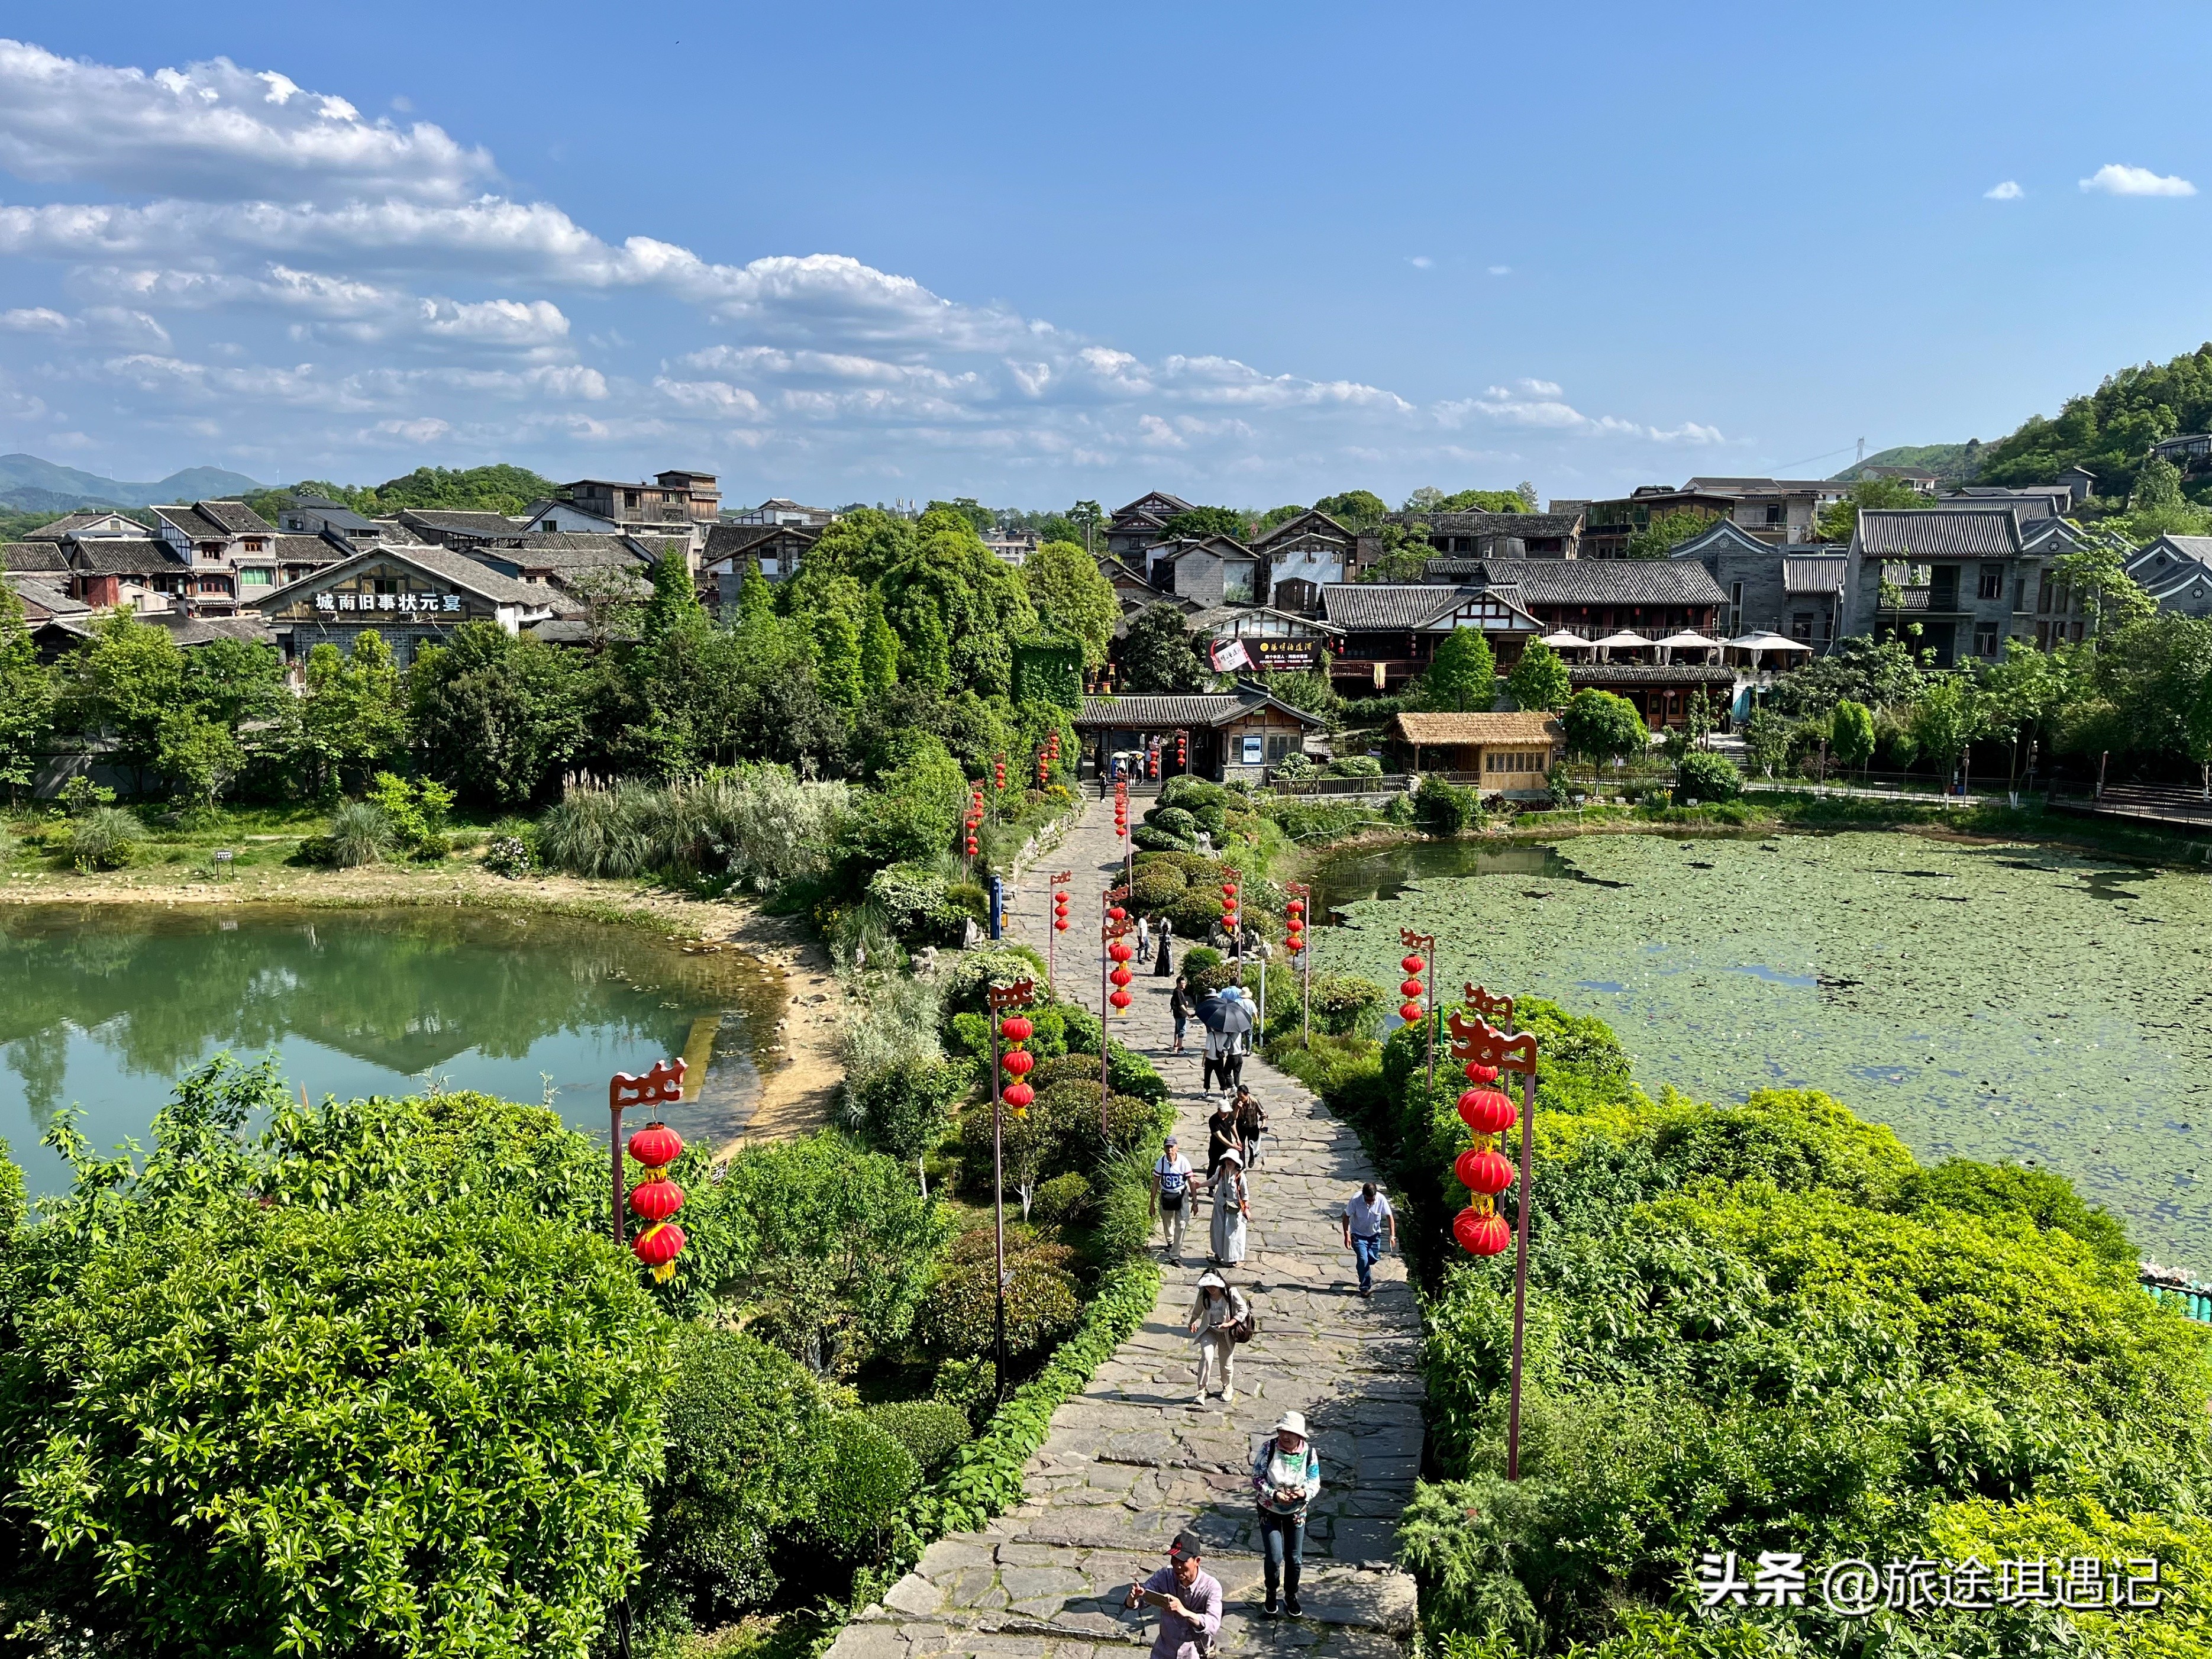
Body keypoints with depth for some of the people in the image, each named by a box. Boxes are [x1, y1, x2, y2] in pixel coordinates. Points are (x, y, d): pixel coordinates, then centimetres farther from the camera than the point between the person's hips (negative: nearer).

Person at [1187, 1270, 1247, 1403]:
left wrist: (1229, 1324, -25)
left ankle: (1227, 1387, 40)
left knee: (1226, 1363, 12)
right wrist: (1193, 1322, -7)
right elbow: (1197, 1311, 7)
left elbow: (1243, 1310, -16)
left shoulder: (1231, 1293, -21)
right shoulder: (1203, 1294, -12)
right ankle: (1201, 1391, -13)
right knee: (1206, 1358, -21)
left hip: (1226, 1333, -1)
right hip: (1208, 1331, 1)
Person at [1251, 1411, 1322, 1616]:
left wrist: (1304, 1493, -28)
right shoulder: (1268, 1448, -19)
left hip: (1296, 1512, 2)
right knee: (1275, 1558, -4)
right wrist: (1274, 1495, -30)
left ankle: (1291, 1596, 35)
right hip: (1270, 1511, -2)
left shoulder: (1309, 1451, -14)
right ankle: (1271, 1595, 24)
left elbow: (1315, 1483, -7)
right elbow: (1257, 1478, -14)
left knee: (1295, 1559, 9)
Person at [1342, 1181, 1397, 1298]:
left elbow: (1389, 1216, -10)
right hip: (1359, 1234, -3)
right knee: (1363, 1259, -14)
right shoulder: (1356, 1199, -29)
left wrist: (1392, 1235, -16)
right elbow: (1346, 1216, -15)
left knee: (1372, 1259, 12)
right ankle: (1365, 1287, -1)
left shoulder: (1381, 1199, -24)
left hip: (1375, 1234, 3)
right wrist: (1347, 1235, -19)